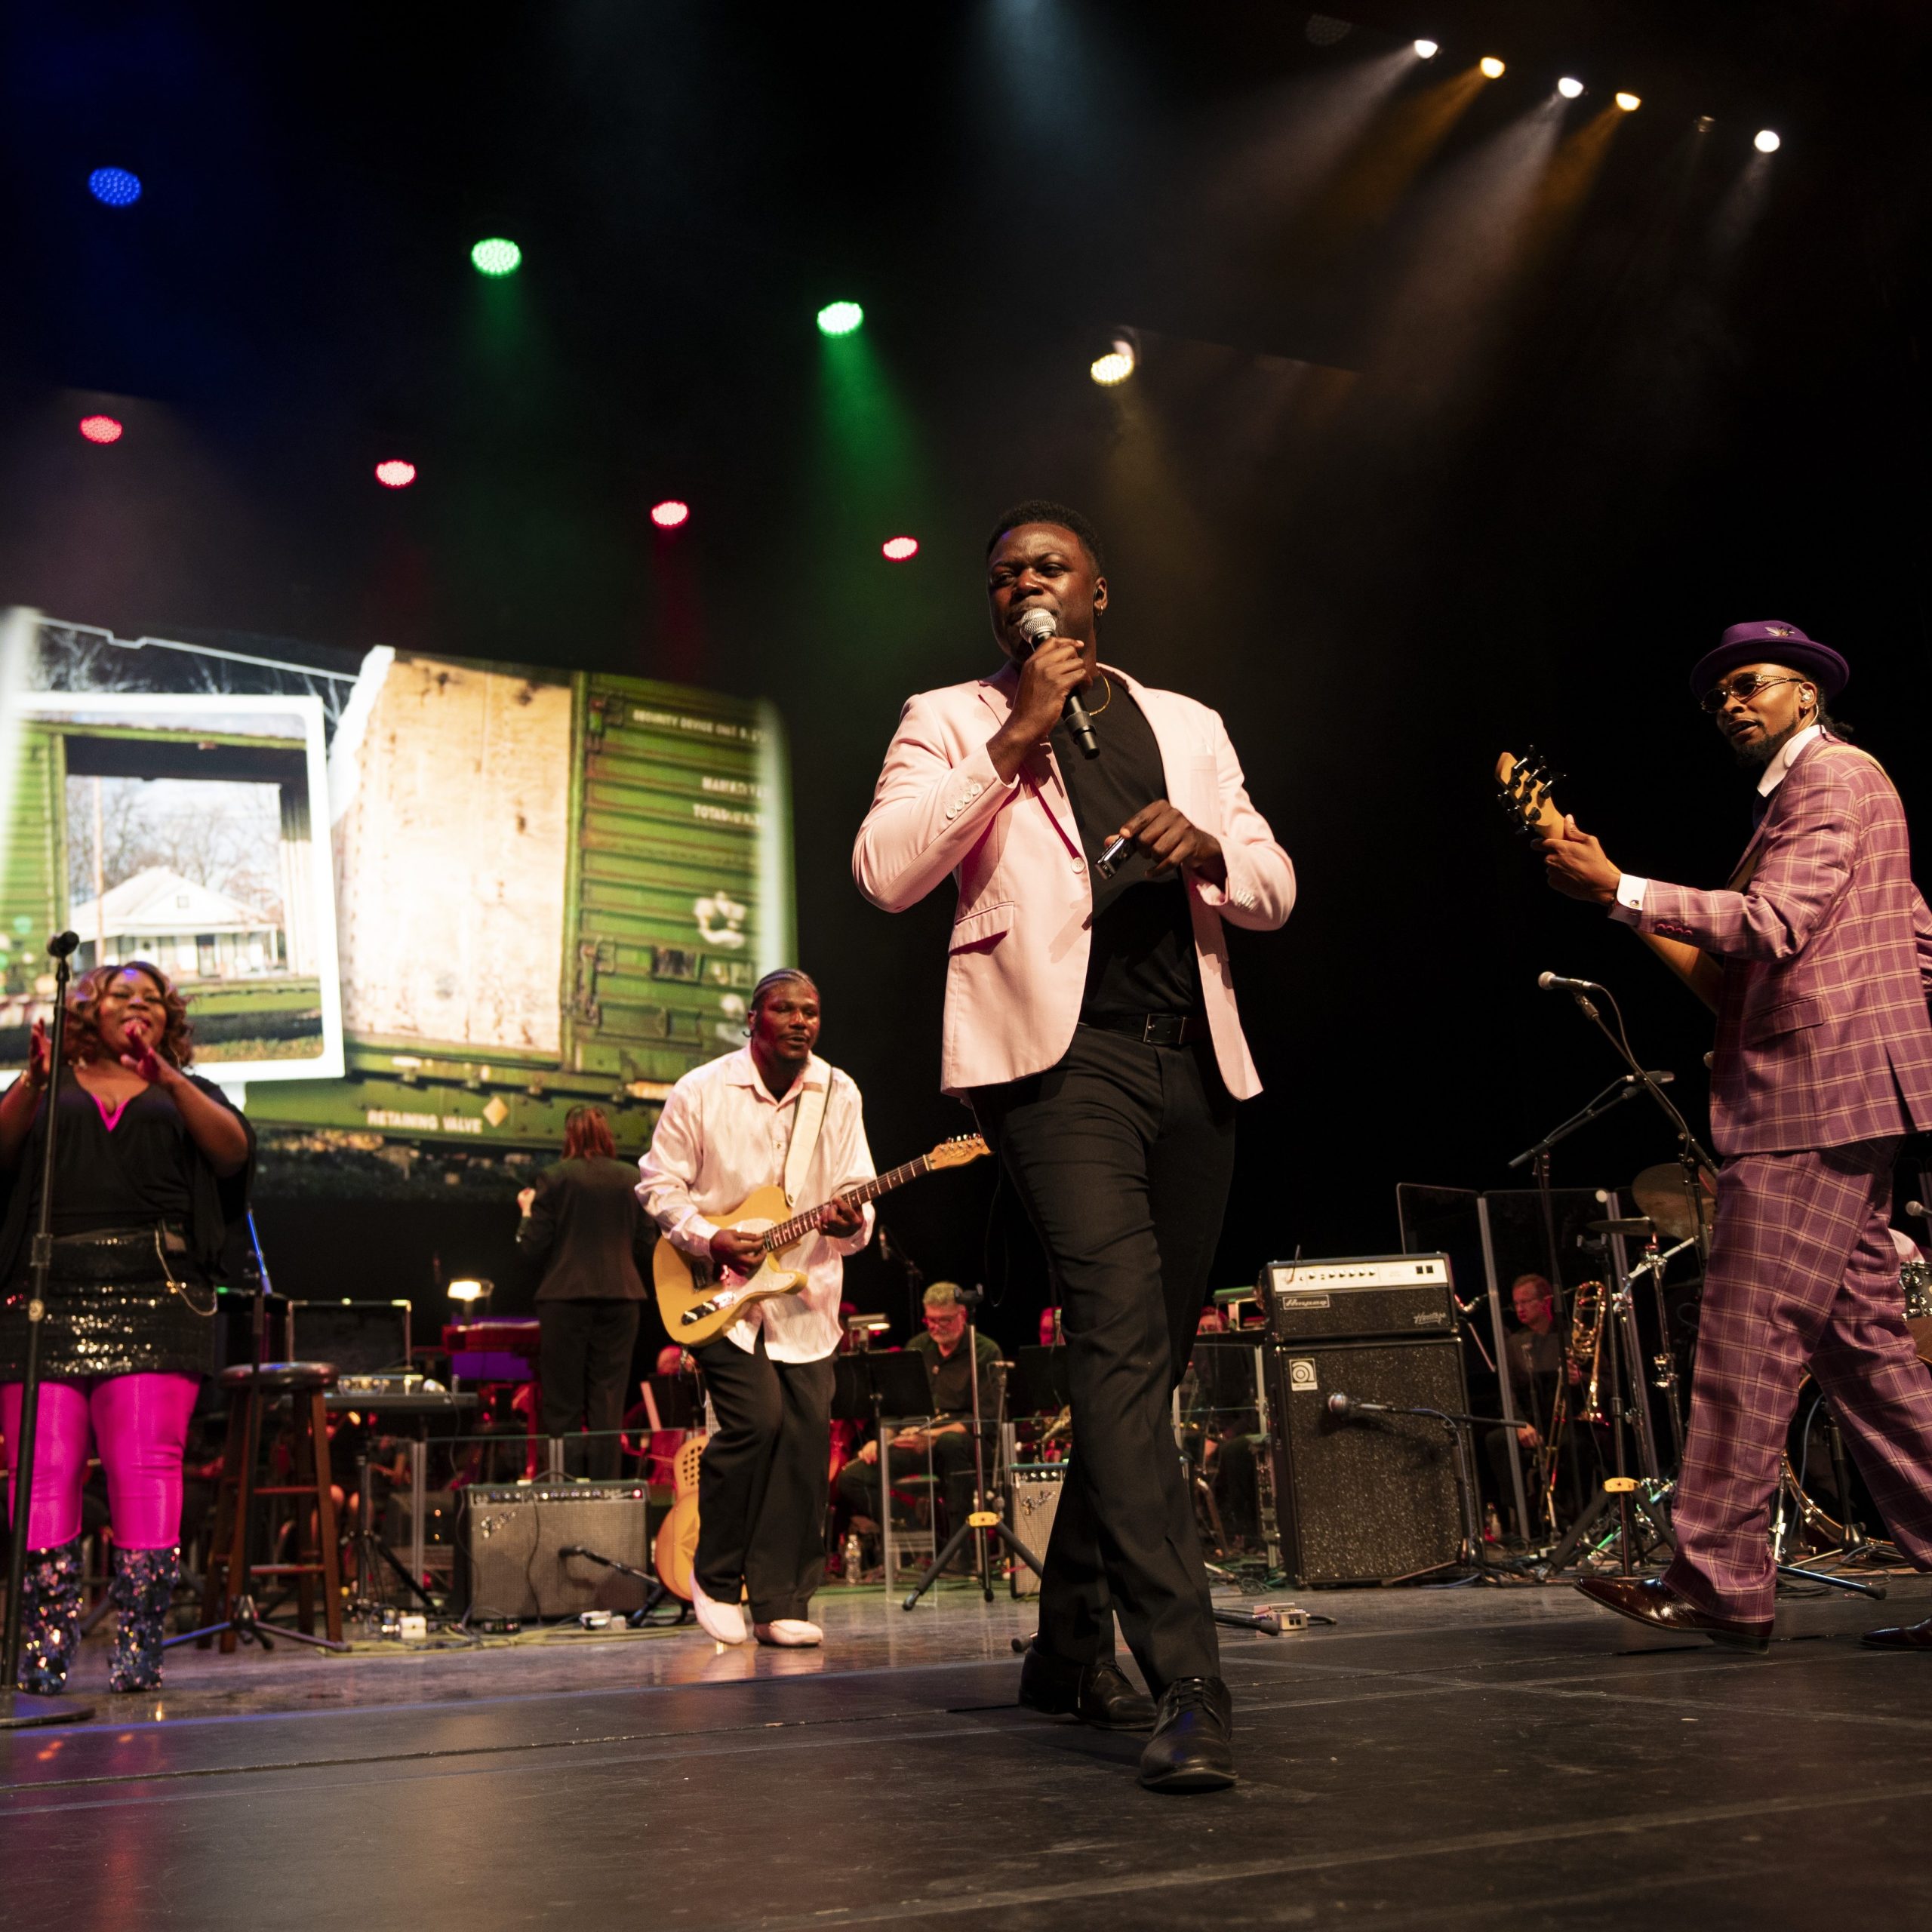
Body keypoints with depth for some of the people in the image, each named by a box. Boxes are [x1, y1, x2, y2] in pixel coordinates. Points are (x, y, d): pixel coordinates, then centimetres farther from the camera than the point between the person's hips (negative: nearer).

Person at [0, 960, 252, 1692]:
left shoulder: (186, 1093, 21)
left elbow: (234, 1150, 1)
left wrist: (167, 1079, -10)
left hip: (153, 1299, -1)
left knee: (145, 1466, -11)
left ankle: (138, 1646, -9)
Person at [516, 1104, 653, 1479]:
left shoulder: (553, 1179, -4)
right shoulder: (632, 1180, 3)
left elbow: (532, 1247, -3)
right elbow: (647, 1246, 6)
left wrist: (527, 1212, 14)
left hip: (566, 1298, -2)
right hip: (619, 1297, 2)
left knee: (563, 1406, 6)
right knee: (608, 1403, 7)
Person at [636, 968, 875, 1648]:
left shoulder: (839, 1095, 3)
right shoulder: (700, 1091, -4)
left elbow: (856, 1190, 3)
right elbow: (657, 1183, 1)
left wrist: (852, 1224, -20)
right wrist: (709, 1239, -14)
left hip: (804, 1297, 4)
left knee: (807, 1439, -2)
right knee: (757, 1420, -17)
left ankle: (780, 1604, 11)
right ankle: (715, 1577, 7)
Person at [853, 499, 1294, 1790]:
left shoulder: (1188, 724, 21)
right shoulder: (954, 722, 10)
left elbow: (1275, 889, 18)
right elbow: (885, 872, -7)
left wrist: (1209, 850, -4)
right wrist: (1015, 741, -10)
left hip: (1194, 1063, 5)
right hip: (1058, 1054, -5)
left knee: (1147, 1358, 9)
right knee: (1120, 1333, -21)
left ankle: (1071, 1646, 26)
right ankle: (1186, 1686, -22)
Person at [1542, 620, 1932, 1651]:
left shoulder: (1833, 777, -7)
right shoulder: (1818, 787, 24)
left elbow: (1770, 923, -22)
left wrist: (1616, 889, -23)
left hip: (1811, 1097, -11)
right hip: (1847, 1101, 11)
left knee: (1748, 1338, -9)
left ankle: (1720, 1582, -3)